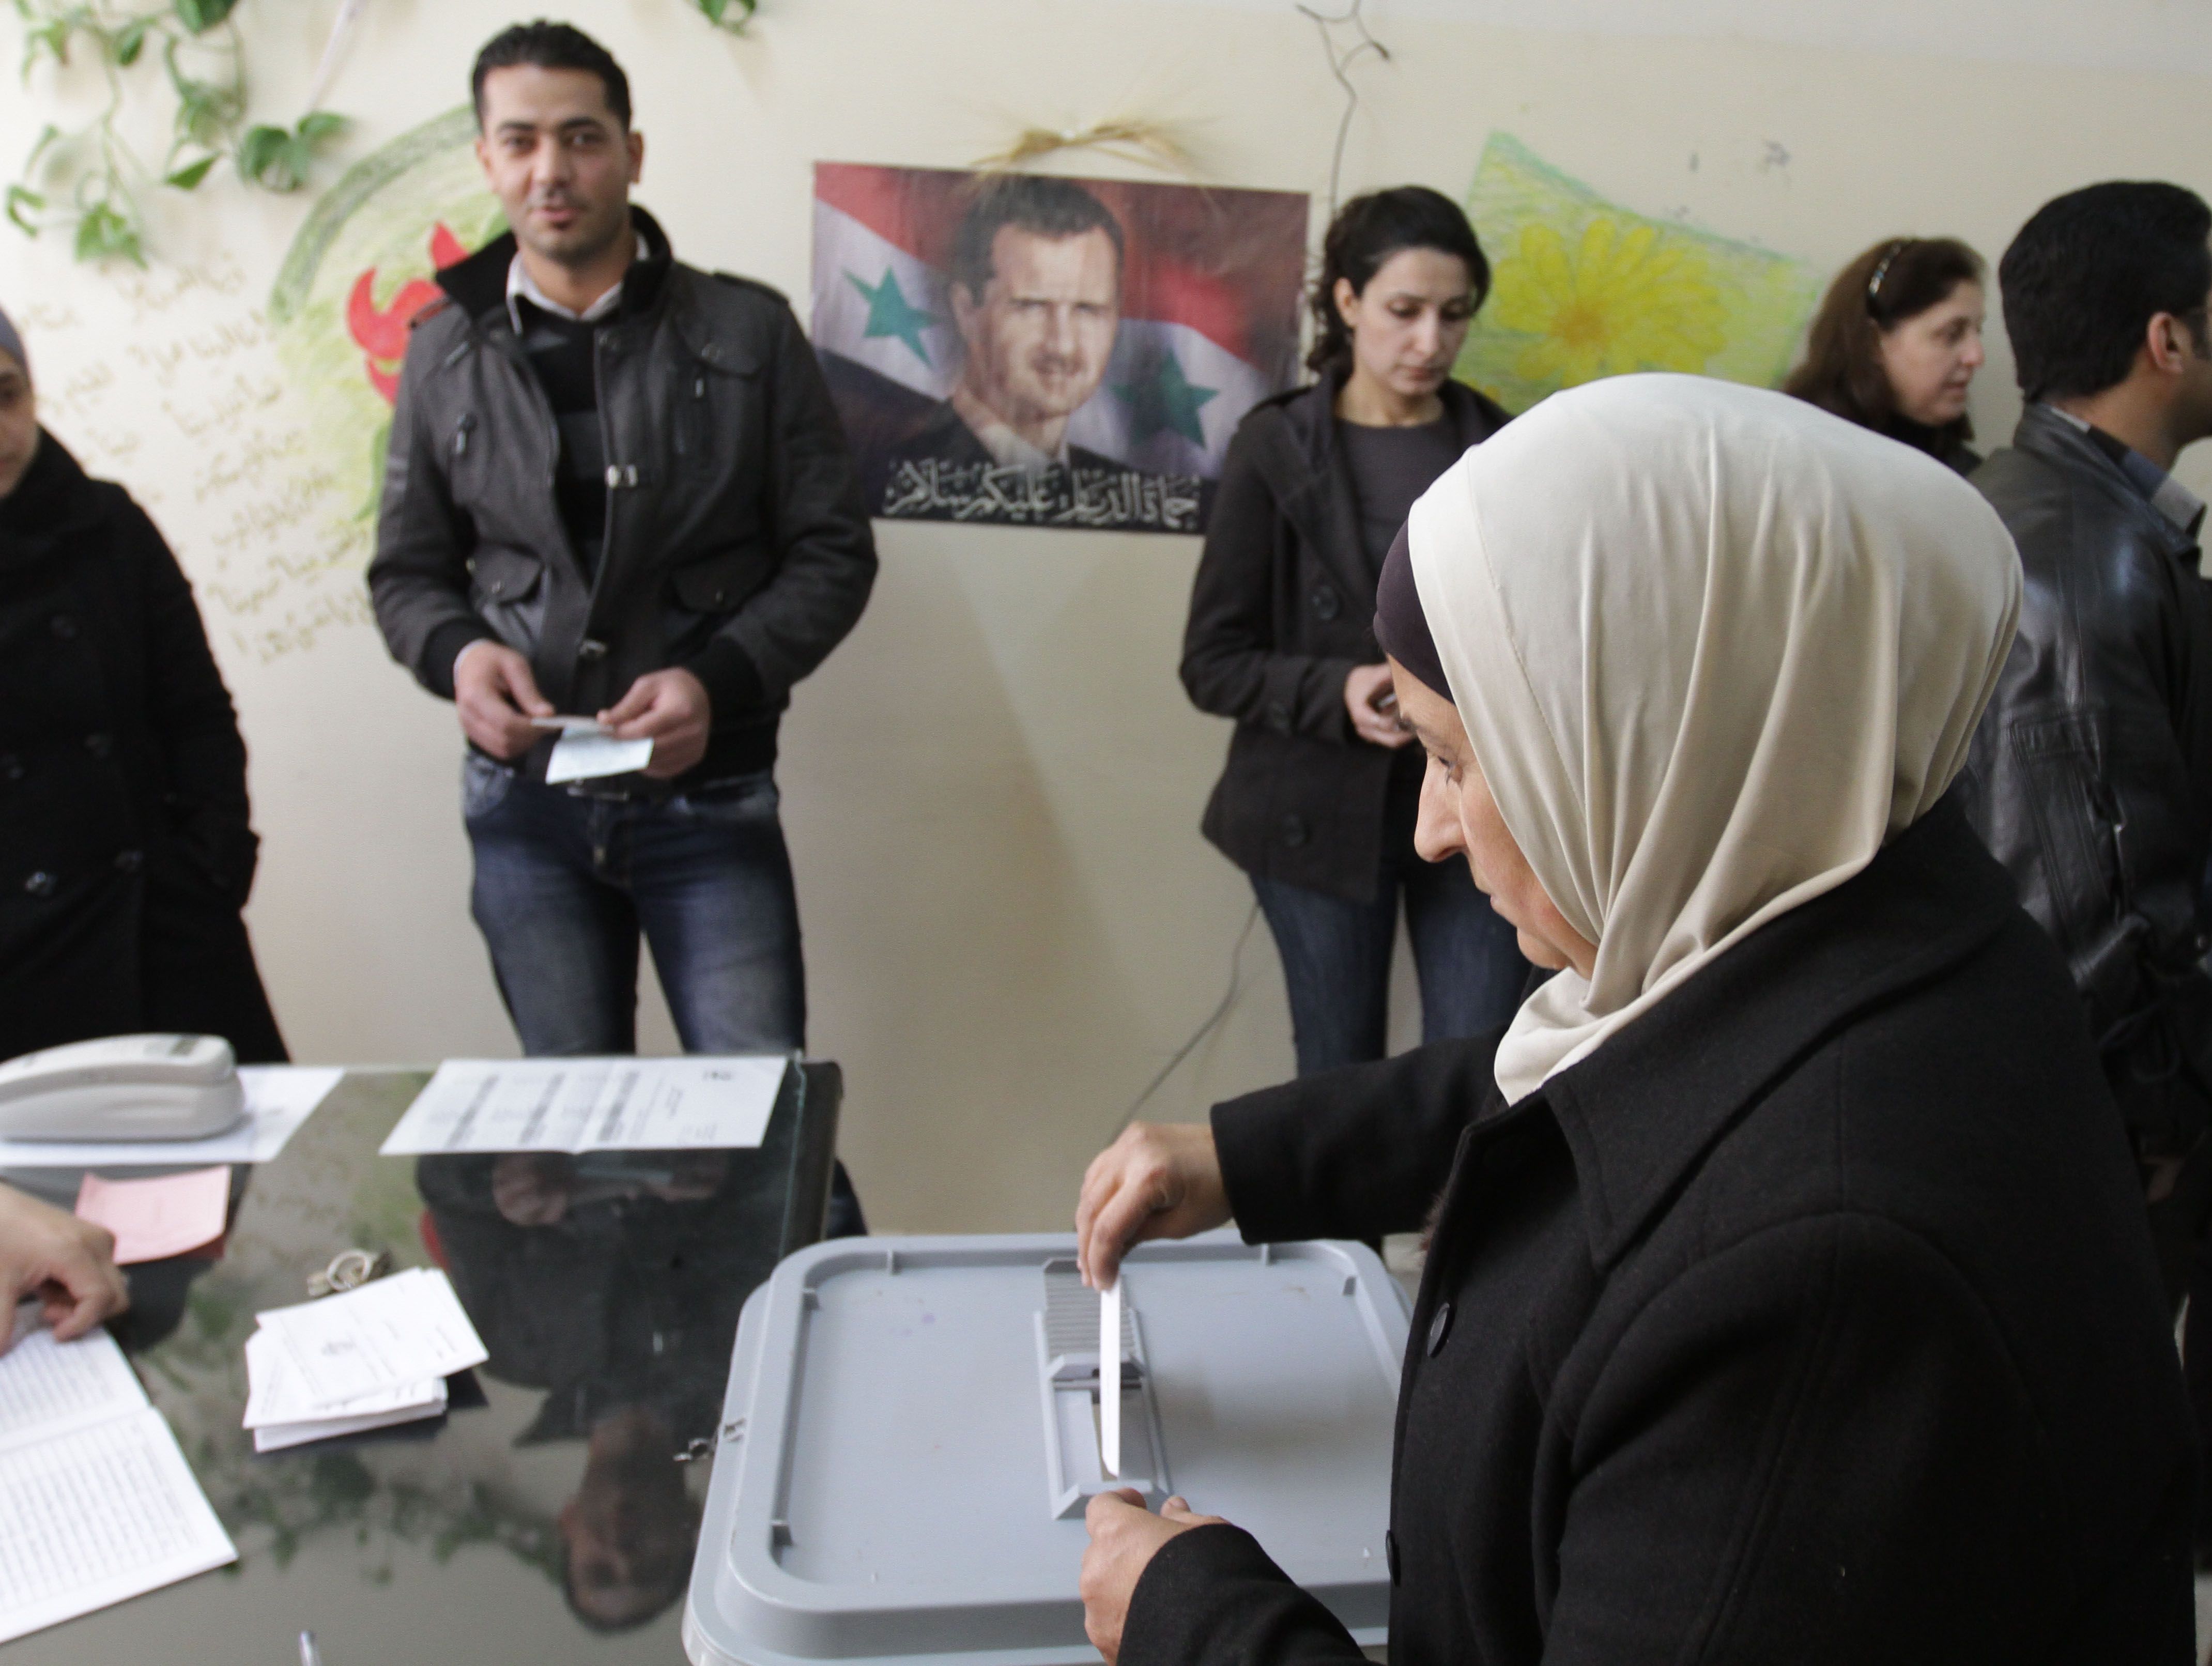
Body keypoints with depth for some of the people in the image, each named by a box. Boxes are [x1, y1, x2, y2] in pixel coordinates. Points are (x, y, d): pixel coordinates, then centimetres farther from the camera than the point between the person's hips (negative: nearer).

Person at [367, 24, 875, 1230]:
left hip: (708, 797, -2)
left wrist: (719, 679, -17)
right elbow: (408, 573, 12)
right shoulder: (445, 352, 5)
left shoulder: (746, 333, -2)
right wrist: (458, 651, -11)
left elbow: (832, 553, -1)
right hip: (526, 803, 3)